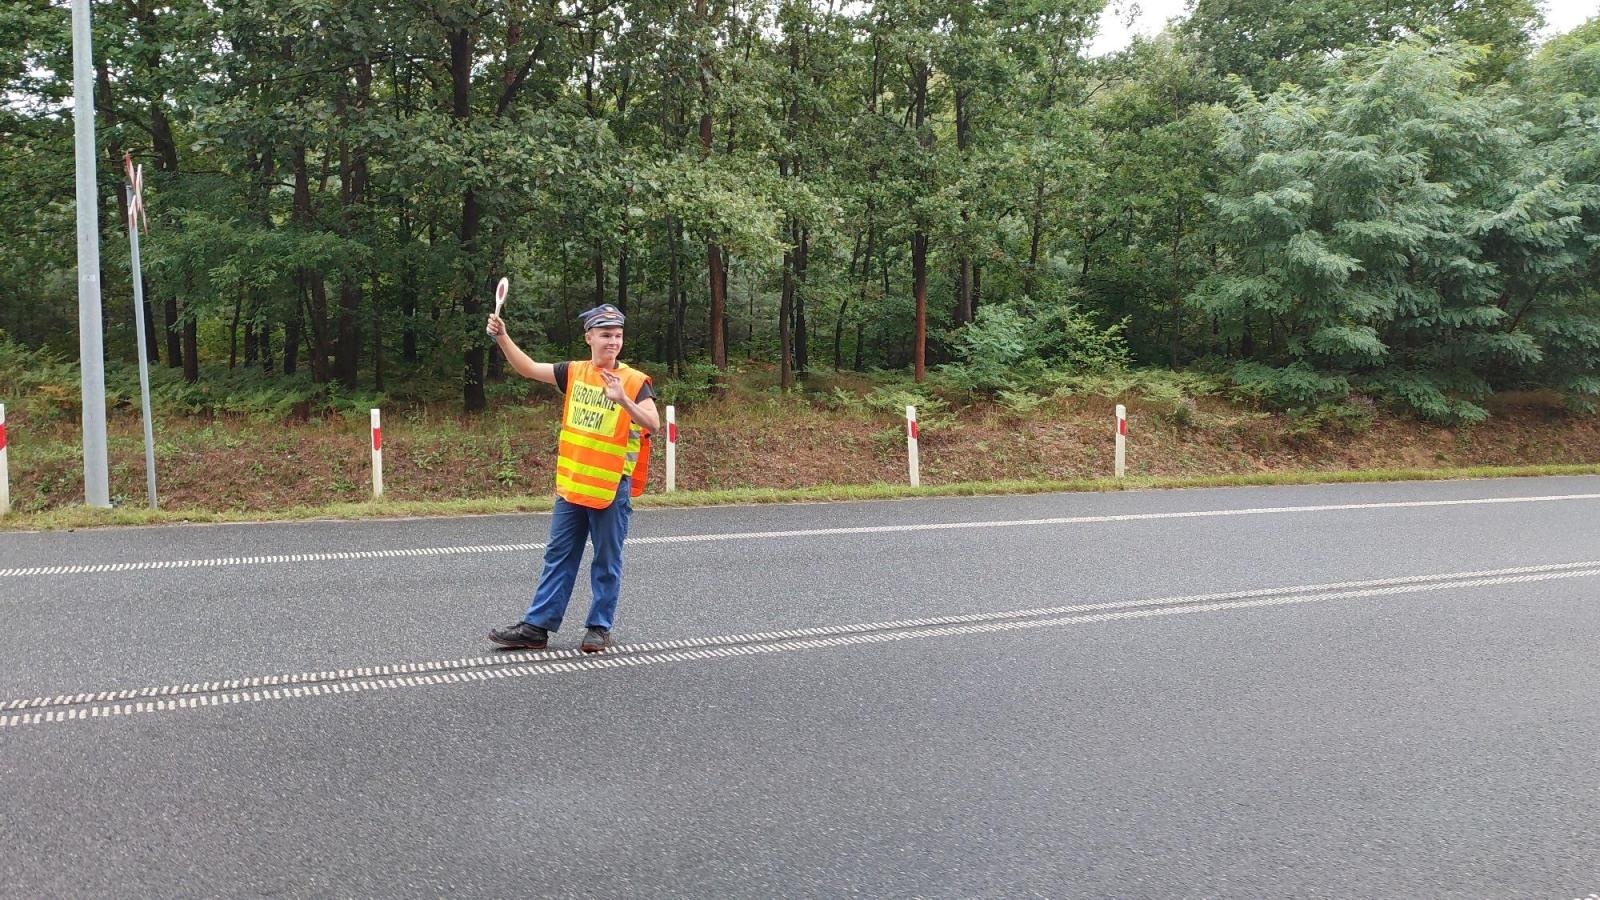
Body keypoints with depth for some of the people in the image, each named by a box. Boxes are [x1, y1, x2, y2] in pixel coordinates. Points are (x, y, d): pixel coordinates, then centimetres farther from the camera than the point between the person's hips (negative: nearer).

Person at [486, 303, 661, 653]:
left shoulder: (634, 381, -7)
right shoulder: (574, 372, 6)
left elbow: (653, 424, -18)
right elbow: (528, 368, 8)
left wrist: (624, 400, -34)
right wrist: (502, 337, -4)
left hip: (612, 487, -4)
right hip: (571, 484, 4)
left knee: (606, 563, 6)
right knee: (558, 558, 11)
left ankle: (599, 628, 19)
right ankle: (536, 627, 17)